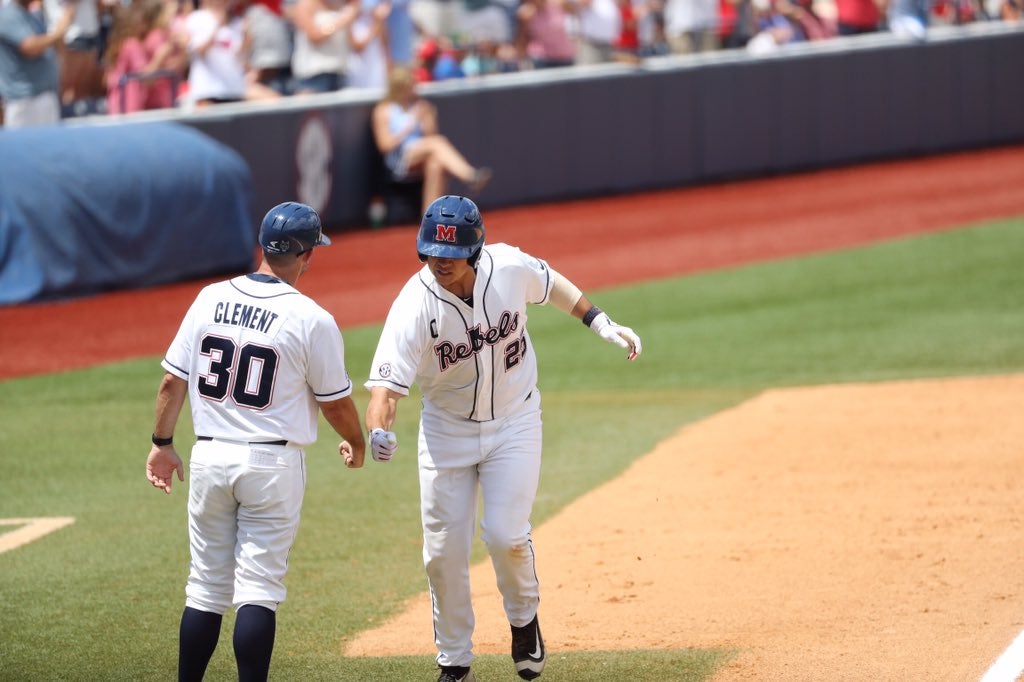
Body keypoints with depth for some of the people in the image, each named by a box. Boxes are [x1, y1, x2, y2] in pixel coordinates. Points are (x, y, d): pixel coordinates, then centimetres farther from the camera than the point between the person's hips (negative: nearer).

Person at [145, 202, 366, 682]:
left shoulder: (210, 300, 1)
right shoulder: (311, 319, -11)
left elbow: (172, 381, 3)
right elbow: (336, 403, -2)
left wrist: (162, 443, 15)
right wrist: (356, 444, 17)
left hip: (210, 459, 4)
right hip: (273, 464, -4)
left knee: (206, 588, 11)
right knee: (258, 589, -2)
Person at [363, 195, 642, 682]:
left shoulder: (510, 268, -19)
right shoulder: (415, 306, -26)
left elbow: (553, 286, 5)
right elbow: (386, 384, -34)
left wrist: (601, 323, 6)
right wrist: (379, 432, -53)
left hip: (514, 423, 0)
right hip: (446, 431, 0)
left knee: (505, 534, -14)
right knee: (443, 550, 1)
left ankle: (524, 619, 17)